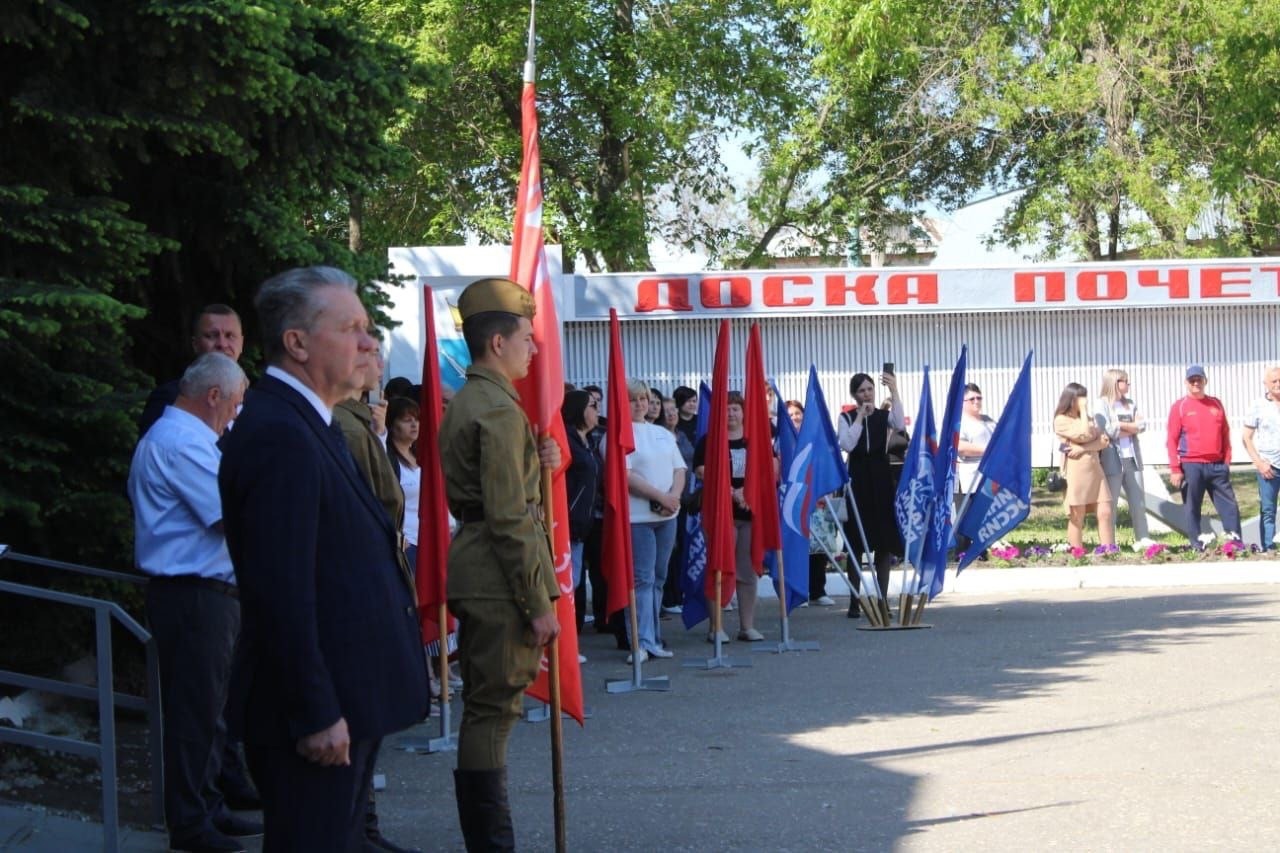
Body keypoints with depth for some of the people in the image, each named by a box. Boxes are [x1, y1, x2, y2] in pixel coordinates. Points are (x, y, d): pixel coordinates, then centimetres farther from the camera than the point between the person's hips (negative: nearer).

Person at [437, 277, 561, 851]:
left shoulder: (464, 403, 15)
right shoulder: (500, 410, -16)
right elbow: (509, 519, -20)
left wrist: (533, 462, 10)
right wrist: (539, 604, -17)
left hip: (472, 568, 10)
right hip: (500, 578, -10)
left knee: (486, 707, 14)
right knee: (494, 711, -6)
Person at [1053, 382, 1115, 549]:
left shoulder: (1088, 418, 19)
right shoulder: (1061, 420, -3)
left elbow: (1104, 441, 6)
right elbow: (1084, 435, -18)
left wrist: (1083, 449, -11)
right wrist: (1083, 410, -7)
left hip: (1095, 470, 6)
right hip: (1076, 472, -6)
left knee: (1105, 513, -2)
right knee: (1077, 518, -2)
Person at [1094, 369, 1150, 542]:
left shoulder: (1130, 404, 14)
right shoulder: (1102, 404, -4)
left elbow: (1142, 426, 3)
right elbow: (1107, 430, -16)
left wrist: (1120, 425, -10)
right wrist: (1131, 428, -3)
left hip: (1132, 459, 6)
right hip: (1112, 460, -6)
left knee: (1139, 502, 7)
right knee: (1110, 504, -1)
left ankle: (1142, 538, 13)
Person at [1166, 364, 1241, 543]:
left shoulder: (1216, 404, 11)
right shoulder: (1179, 407, -1)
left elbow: (1225, 434, 14)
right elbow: (1172, 439, -4)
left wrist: (1227, 460, 7)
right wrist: (1175, 469, -9)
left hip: (1217, 465, 4)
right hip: (1191, 466, -4)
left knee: (1228, 503, 2)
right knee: (1192, 508, 1)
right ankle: (1197, 546, 6)